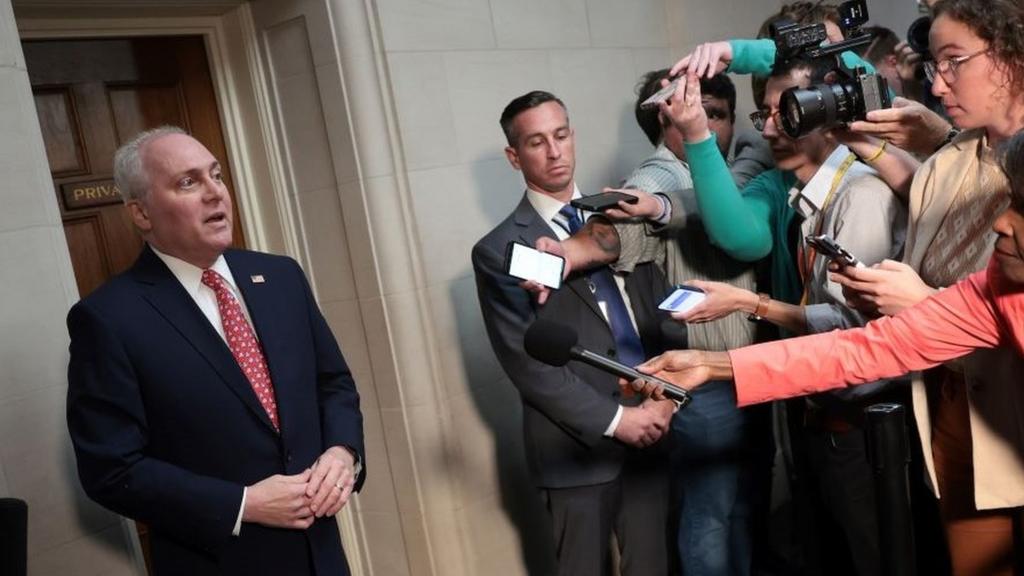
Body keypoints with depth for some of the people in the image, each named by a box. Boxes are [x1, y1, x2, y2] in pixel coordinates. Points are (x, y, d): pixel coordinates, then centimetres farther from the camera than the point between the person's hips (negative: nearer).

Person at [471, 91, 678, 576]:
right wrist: (614, 419, -13)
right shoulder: (499, 250, -7)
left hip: (648, 429, 4)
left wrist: (664, 395, -7)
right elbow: (527, 363, -11)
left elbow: (663, 312, 7)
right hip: (579, 446, -4)